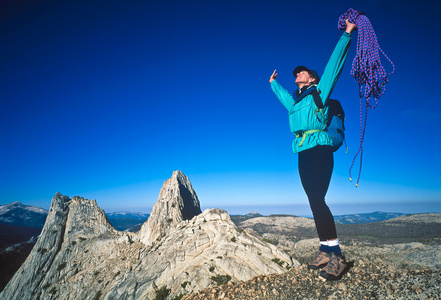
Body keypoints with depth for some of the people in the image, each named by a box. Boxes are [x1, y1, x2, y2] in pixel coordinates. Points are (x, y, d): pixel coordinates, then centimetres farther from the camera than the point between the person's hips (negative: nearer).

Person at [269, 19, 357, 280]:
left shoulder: (320, 91, 11)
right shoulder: (293, 102, 25)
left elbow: (335, 63, 9)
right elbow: (281, 92, 45)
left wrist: (347, 34, 12)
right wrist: (273, 82, 61)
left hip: (320, 149, -6)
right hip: (303, 154, 7)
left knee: (317, 200, -18)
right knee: (315, 202, 3)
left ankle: (337, 254, -13)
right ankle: (326, 250, 7)